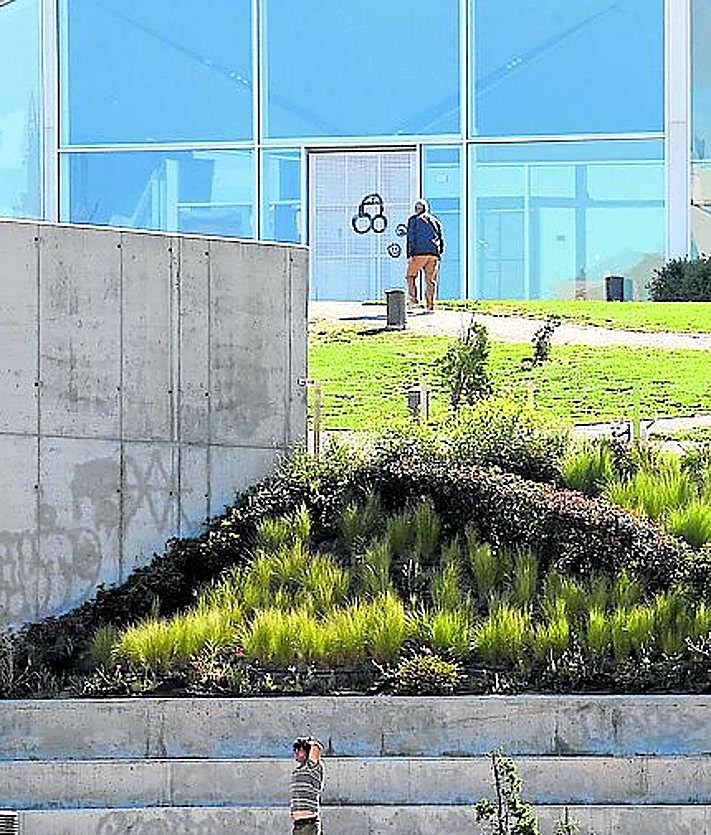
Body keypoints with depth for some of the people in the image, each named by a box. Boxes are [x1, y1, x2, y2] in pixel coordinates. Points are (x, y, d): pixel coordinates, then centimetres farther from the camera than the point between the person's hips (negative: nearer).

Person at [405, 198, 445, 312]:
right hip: (434, 254, 4)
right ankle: (430, 306, -1)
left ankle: (413, 298, -4)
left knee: (411, 276, 11)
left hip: (419, 253, -4)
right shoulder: (435, 221, 19)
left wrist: (410, 254, -7)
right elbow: (441, 238, 17)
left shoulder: (414, 219, 5)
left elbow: (411, 238, -4)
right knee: (431, 280, 4)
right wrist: (439, 254, 21)